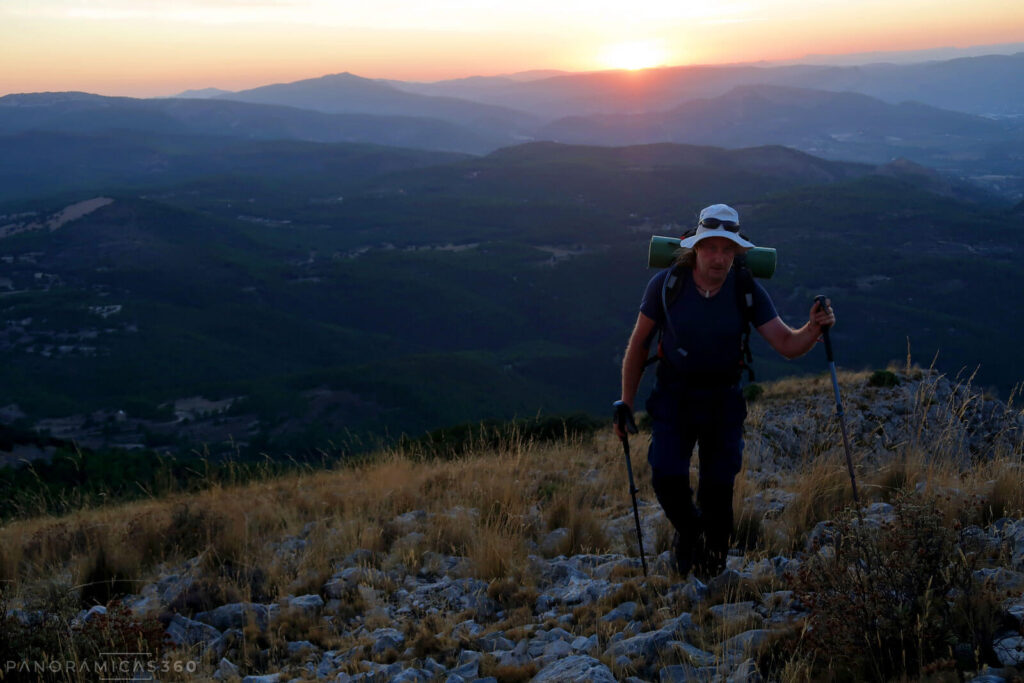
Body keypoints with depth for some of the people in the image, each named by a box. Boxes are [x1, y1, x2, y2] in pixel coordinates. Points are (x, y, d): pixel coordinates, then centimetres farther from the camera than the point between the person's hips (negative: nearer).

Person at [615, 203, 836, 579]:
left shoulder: (747, 291, -13)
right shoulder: (666, 284, -15)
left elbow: (787, 345, -14)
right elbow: (638, 344, -5)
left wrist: (813, 328, -36)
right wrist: (626, 403, -3)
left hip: (723, 397, 1)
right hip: (673, 394, 0)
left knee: (718, 485, 1)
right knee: (667, 476, -14)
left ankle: (713, 557, 31)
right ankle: (688, 527, 22)